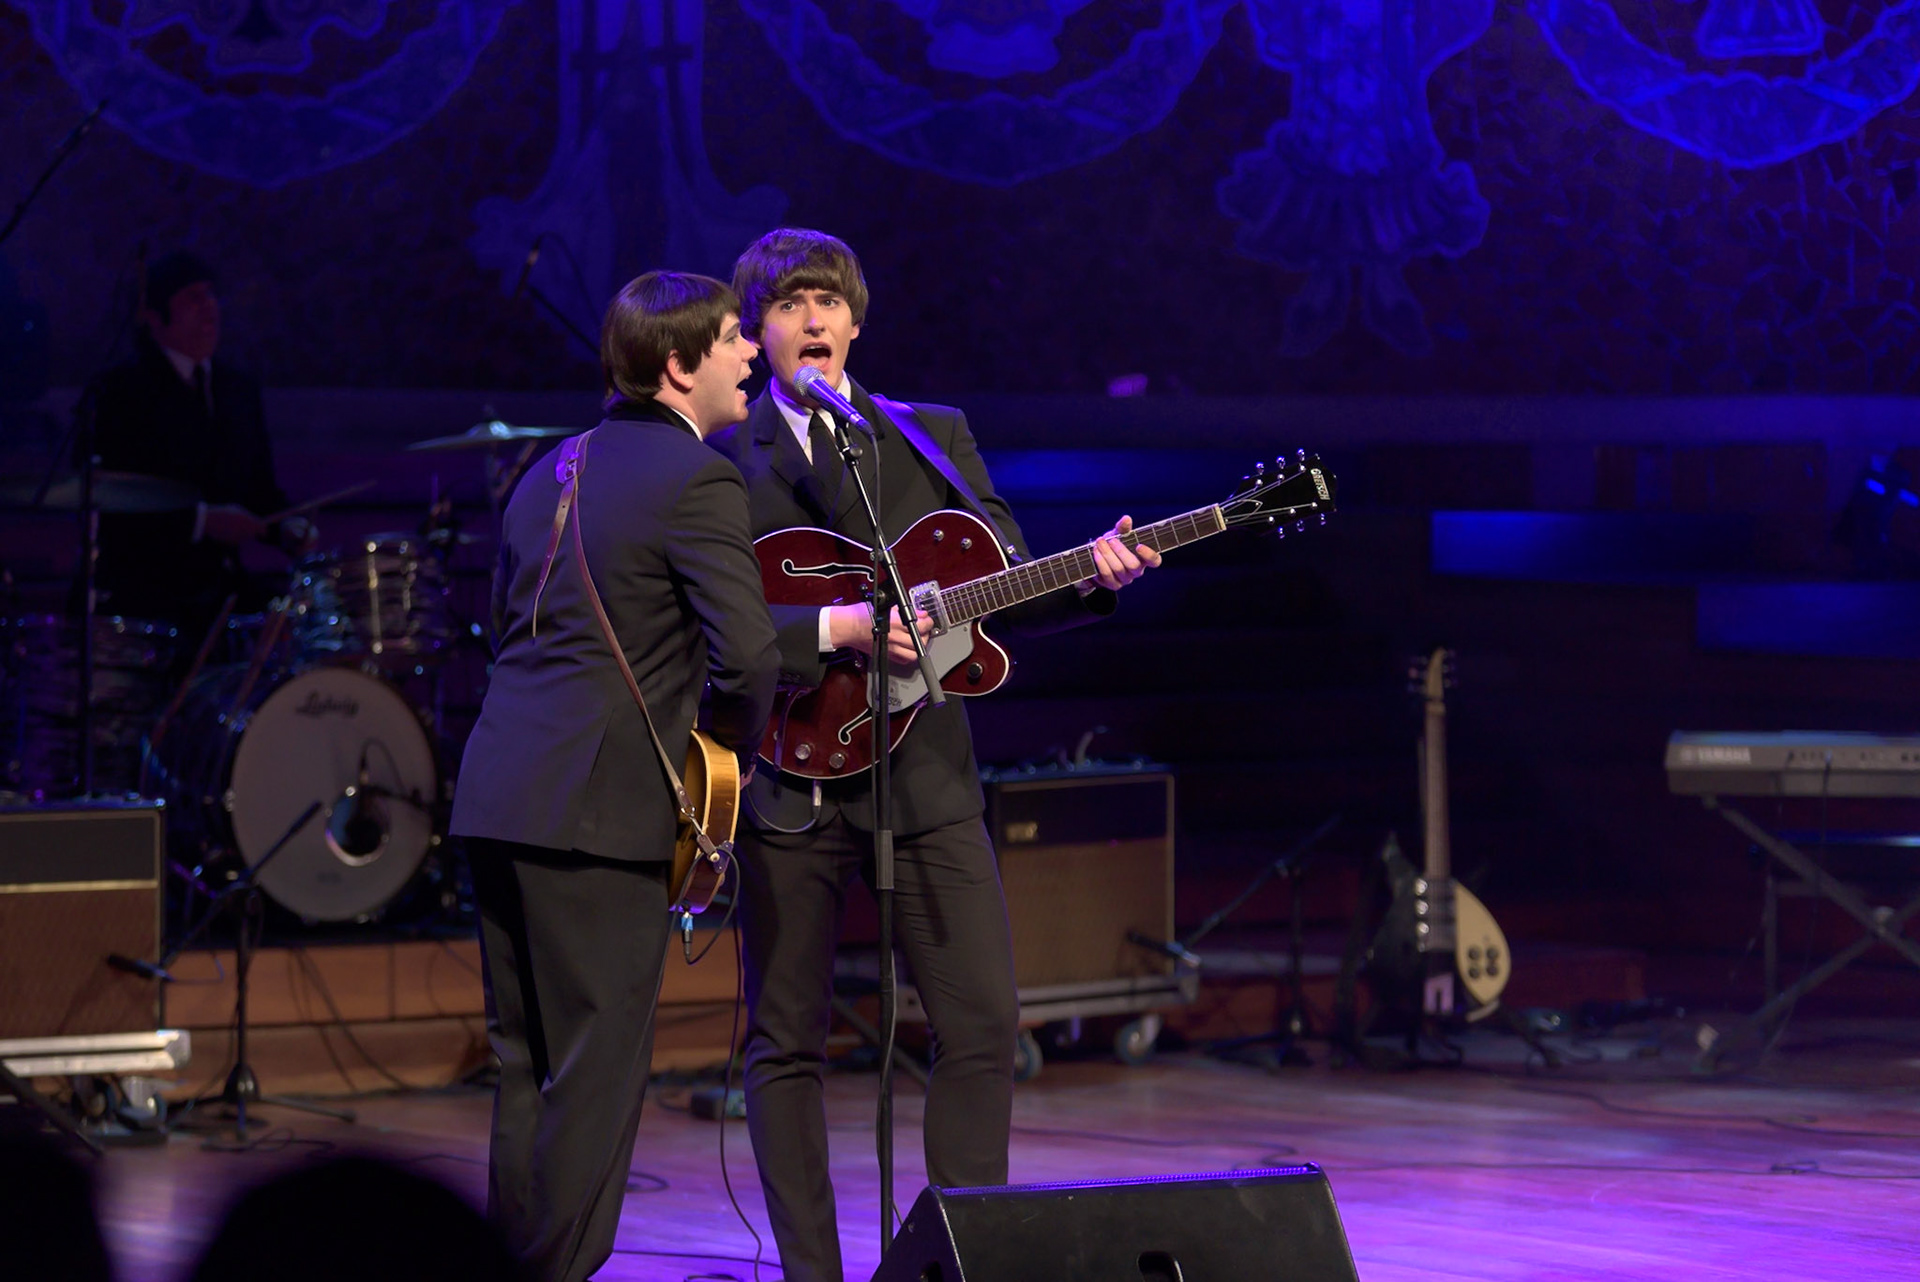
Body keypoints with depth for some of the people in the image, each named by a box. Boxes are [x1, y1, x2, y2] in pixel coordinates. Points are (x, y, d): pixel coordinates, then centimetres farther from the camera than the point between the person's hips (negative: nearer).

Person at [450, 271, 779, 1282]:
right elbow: (747, 653, -17)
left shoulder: (547, 477, 18)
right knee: (597, 1069, -3)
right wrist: (735, 746, 2)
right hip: (599, 808, -8)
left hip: (496, 796, 8)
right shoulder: (697, 481, -9)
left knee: (526, 1064, 14)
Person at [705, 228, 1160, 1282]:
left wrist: (1091, 581, -9)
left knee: (983, 1024, -3)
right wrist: (838, 629, -21)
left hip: (924, 771, 3)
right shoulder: (723, 461, 2)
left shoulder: (935, 437, 13)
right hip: (790, 778, -2)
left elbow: (1009, 594, 10)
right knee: (787, 1038, 2)